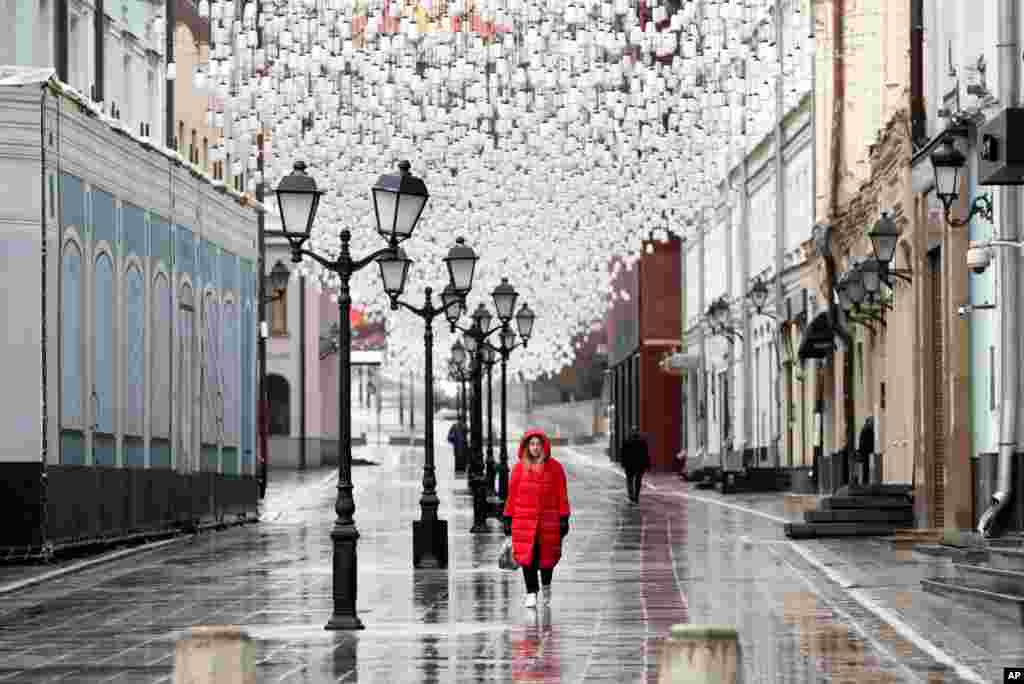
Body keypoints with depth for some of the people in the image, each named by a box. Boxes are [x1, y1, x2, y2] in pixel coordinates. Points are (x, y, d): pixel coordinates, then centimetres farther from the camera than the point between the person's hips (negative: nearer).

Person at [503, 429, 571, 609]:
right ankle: (531, 593, 2)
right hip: (524, 519, 0)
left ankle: (546, 585, 33)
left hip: (547, 520, 0)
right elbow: (512, 495, 6)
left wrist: (564, 519, -1)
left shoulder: (555, 467, 1)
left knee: (547, 555, 6)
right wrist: (508, 519, 6)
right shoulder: (519, 468, 3)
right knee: (527, 556, -6)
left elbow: (562, 495, 2)